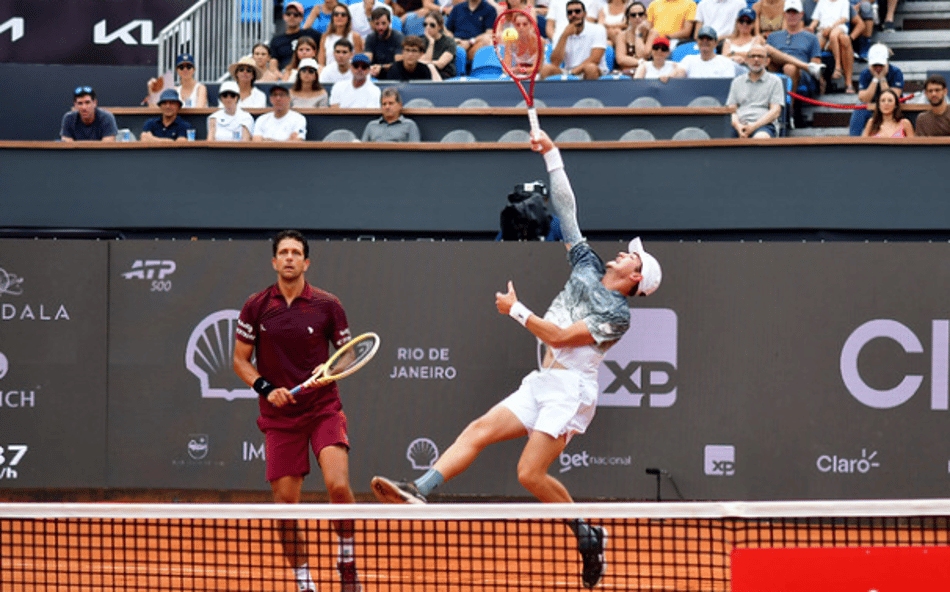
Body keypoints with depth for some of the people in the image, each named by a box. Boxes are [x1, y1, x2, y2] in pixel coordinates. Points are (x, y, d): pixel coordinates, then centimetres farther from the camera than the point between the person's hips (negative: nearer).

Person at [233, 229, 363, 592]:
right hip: (280, 416, 1)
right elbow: (241, 360, 7)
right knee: (285, 505, 0)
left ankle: (347, 562, 0)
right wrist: (266, 389, -10)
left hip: (324, 409, -1)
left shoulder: (328, 306, -1)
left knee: (338, 485, -21)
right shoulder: (256, 307, 1)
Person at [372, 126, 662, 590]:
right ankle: (419, 491, -20)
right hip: (541, 385, 8)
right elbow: (566, 212, 14)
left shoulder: (617, 314, -9)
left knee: (530, 473, -14)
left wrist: (516, 310, -11)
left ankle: (588, 536, 1)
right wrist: (552, 155, 10)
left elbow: (560, 336, -15)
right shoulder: (588, 268, 14)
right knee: (478, 431, -8)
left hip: (570, 389, -8)